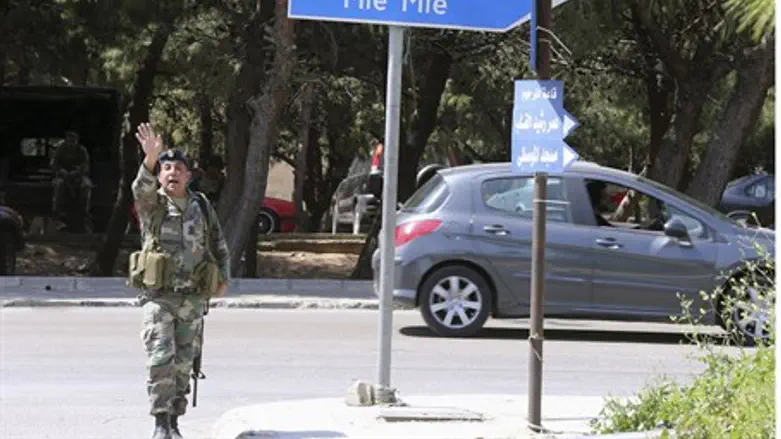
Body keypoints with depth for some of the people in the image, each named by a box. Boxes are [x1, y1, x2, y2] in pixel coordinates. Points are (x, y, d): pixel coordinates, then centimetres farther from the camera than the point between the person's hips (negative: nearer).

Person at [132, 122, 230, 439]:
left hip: (193, 298, 3)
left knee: (183, 363, 5)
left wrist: (224, 279, 8)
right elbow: (142, 189, -24)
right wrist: (150, 158, -42)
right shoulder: (152, 205, 0)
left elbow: (219, 246, 19)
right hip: (158, 297, -3)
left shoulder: (202, 207, 9)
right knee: (160, 359, -12)